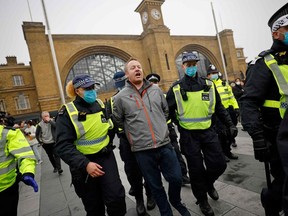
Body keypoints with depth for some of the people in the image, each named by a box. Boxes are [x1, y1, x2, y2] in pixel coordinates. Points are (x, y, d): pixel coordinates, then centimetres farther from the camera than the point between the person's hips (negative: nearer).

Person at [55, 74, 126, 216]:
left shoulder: (100, 104, 2)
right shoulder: (67, 112, -11)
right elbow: (63, 146, -17)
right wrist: (85, 164, -27)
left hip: (106, 157, 3)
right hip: (84, 164, -2)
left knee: (116, 197, -9)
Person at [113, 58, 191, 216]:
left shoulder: (155, 90, 6)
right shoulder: (121, 97, -4)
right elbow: (118, 121, 7)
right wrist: (134, 131, 9)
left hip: (165, 144, 2)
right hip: (142, 150, -2)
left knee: (176, 178, 7)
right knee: (155, 186, 12)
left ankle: (176, 201, 41)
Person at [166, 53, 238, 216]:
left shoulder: (209, 84, 5)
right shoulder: (176, 88, -3)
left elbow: (219, 108, 10)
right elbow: (169, 111, 3)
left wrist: (230, 124, 5)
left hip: (208, 131, 3)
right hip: (188, 135, -2)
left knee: (219, 164, 5)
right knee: (196, 169, 6)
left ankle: (208, 183, 40)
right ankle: (202, 200, 31)